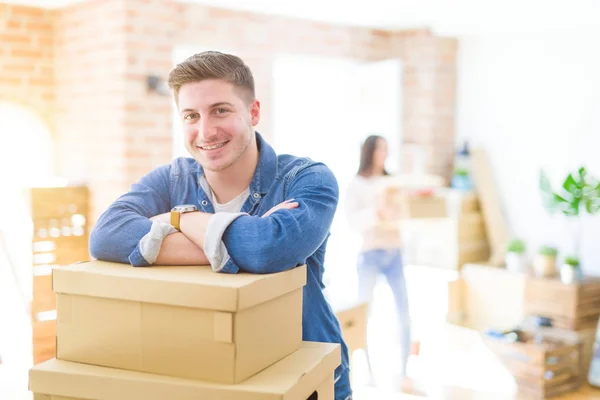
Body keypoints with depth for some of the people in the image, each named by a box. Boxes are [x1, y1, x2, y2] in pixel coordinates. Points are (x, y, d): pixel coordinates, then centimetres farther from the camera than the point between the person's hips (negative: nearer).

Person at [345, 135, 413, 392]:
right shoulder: (356, 185, -1)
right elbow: (353, 221, -12)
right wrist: (377, 209, -26)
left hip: (394, 253, 4)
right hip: (370, 254, -4)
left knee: (404, 314, -1)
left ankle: (403, 372, 8)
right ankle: (368, 372, 16)